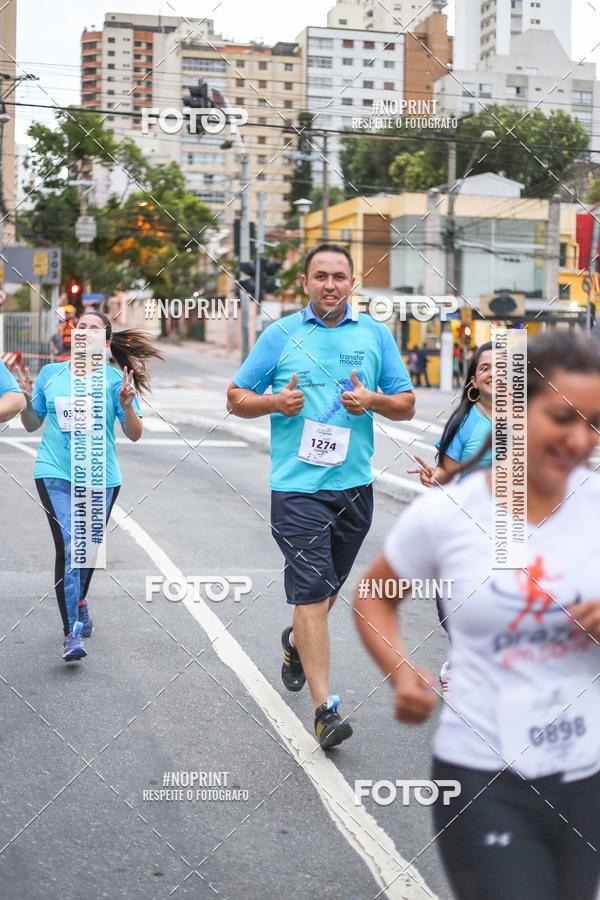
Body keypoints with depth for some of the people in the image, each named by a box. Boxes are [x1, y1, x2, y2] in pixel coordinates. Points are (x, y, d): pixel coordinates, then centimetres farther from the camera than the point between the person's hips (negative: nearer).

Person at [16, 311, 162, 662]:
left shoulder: (114, 379, -2)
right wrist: (27, 399, -5)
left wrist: (126, 405, -19)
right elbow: (33, 424, 14)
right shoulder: (50, 374, 4)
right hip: (55, 475, 0)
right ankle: (73, 633, -13)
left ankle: (79, 601, 45)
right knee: (68, 547, -14)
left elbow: (135, 434, -2)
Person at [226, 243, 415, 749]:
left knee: (327, 587, 19)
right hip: (297, 486, -3)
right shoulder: (281, 335, 3)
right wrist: (276, 401, -14)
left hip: (355, 484, 3)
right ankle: (325, 708, -9)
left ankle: (296, 642, 49)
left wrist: (373, 400, -12)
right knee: (311, 592, -10)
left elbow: (407, 406, 9)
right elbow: (237, 399, 6)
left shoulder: (375, 335, 8)